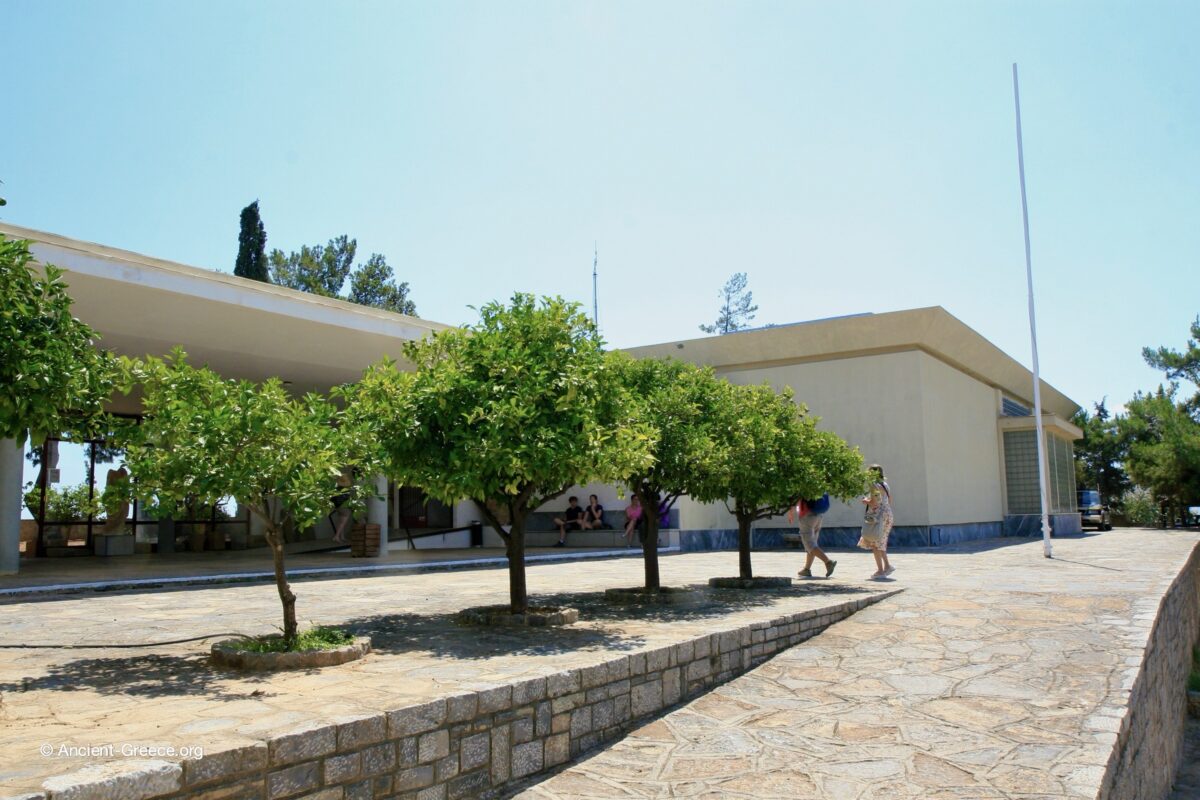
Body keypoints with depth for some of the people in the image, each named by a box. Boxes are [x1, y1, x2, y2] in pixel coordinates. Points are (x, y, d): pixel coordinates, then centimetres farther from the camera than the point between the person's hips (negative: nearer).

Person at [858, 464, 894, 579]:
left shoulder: (874, 485, -15)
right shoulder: (885, 484, 12)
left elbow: (873, 503, -22)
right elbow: (890, 502, 16)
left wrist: (865, 501, -2)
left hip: (878, 515, -9)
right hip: (887, 514, 9)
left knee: (875, 543, -1)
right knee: (880, 542, 19)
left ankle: (880, 570, 0)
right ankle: (887, 565, 15)